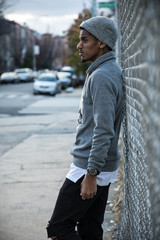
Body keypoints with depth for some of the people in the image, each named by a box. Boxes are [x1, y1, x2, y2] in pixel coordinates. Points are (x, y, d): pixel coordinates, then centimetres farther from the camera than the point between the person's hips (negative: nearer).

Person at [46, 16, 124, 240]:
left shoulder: (101, 77, -19)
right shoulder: (112, 71, 13)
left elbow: (104, 131, -26)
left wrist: (91, 175, -24)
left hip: (90, 168, -10)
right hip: (102, 168, 10)